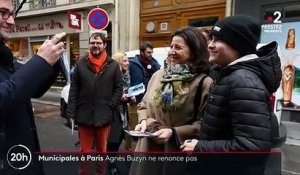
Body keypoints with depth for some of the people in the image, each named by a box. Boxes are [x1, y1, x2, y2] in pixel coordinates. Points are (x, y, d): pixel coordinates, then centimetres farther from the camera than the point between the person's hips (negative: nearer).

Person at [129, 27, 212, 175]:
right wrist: (144, 121, -6)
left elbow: (203, 124, -14)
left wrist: (174, 132, -21)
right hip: (149, 146, 5)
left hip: (178, 151, -4)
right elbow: (144, 105, 12)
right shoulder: (158, 75, 3)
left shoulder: (205, 83, -13)